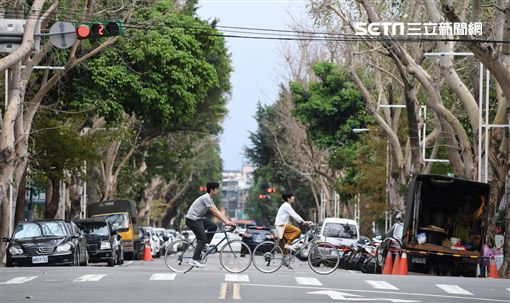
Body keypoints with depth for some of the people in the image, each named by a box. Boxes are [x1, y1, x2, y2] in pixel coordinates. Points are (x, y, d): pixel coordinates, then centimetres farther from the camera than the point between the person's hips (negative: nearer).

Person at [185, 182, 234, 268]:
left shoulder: (210, 198, 13)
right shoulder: (206, 198, -18)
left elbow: (217, 212, 12)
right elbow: (215, 212, -22)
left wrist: (227, 221, 3)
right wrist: (226, 221, -23)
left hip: (198, 218, 10)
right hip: (192, 219, -10)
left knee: (213, 226, 5)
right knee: (202, 239, -12)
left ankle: (203, 246, 9)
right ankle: (194, 260, -11)